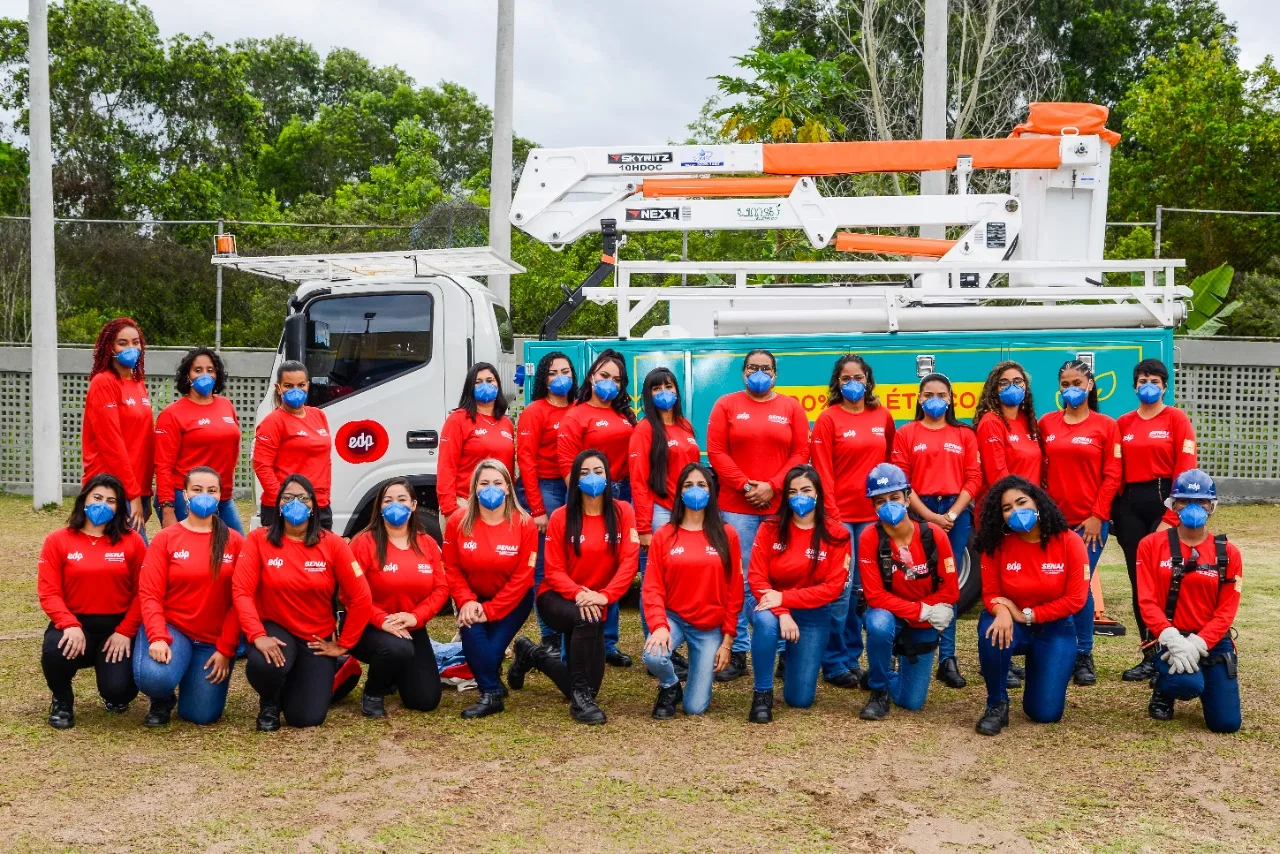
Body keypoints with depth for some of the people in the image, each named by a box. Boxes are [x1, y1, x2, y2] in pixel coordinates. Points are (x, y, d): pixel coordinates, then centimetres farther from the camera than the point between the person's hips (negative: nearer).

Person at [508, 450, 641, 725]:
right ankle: (581, 697, -24)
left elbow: (629, 561, -14)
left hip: (596, 603, 4)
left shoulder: (623, 512, -6)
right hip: (558, 598, -3)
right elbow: (553, 571, -11)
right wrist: (578, 594, -30)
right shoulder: (561, 517, -9)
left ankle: (533, 655, 32)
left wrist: (604, 596, -29)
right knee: (589, 621, -36)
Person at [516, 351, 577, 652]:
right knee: (546, 566, -3)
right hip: (543, 489, -5)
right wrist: (537, 510, -11)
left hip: (571, 489, 5)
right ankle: (550, 638, 5)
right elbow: (526, 460, -7)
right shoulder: (534, 412, -3)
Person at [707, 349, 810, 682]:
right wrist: (745, 485, -10)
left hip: (780, 507, 1)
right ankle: (737, 653, 6)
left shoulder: (791, 408, 10)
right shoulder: (726, 405, 7)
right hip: (737, 507, -1)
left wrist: (772, 486, -8)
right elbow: (716, 452, 0)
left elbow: (801, 453, 3)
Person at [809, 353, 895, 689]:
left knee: (862, 589, 9)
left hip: (872, 515, 4)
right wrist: (830, 515, -12)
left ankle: (852, 659, 20)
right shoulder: (828, 419, -2)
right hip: (840, 516, -4)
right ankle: (834, 664, 5)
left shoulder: (883, 418, 9)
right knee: (840, 589, -4)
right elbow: (822, 472, -7)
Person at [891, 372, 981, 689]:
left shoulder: (964, 435, 9)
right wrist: (928, 515, -9)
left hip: (956, 513, 1)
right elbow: (901, 480, 0)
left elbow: (973, 479, 4)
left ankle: (947, 658, 2)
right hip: (919, 513, -1)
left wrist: (952, 514, -8)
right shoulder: (906, 434, 6)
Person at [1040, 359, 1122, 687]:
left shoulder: (1106, 426, 2)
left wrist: (1097, 516, -8)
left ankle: (1084, 656, 7)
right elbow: (1039, 470, 9)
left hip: (1090, 521, -2)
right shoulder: (1046, 423, 8)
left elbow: (1111, 475, -2)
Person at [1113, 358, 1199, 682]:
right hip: (1130, 505, 4)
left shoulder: (1177, 419, -2)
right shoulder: (1123, 423, 11)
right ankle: (1151, 655, 14)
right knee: (1139, 580, 6)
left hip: (1164, 500, -4)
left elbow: (1185, 470, -9)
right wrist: (1114, 509, 0)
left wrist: (1171, 518, -14)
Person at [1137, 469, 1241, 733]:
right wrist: (1173, 640, -21)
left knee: (1226, 723, -6)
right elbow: (1147, 601, -8)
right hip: (1170, 638, -2)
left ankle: (1207, 681, 30)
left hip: (1213, 641, 2)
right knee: (1188, 684, -33)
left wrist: (1197, 645, -18)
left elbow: (1226, 611, -3)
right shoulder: (1151, 545, -2)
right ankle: (1163, 690, 6)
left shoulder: (1228, 553, 2)